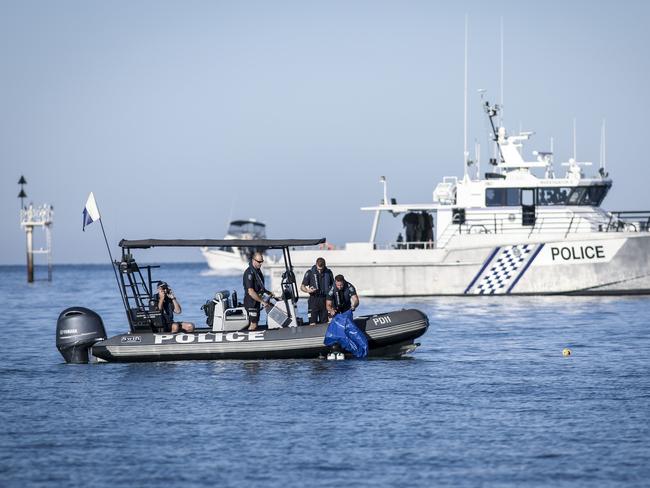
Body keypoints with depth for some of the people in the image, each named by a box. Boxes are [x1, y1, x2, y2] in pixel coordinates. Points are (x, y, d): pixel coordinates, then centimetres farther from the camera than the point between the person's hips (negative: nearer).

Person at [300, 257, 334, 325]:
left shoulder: (328, 273, 4)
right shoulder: (310, 273, -2)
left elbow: (333, 286, 15)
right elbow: (302, 287, 3)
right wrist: (307, 290, -20)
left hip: (325, 300, 2)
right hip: (314, 300, -2)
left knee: (324, 323, 5)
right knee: (313, 324, -9)